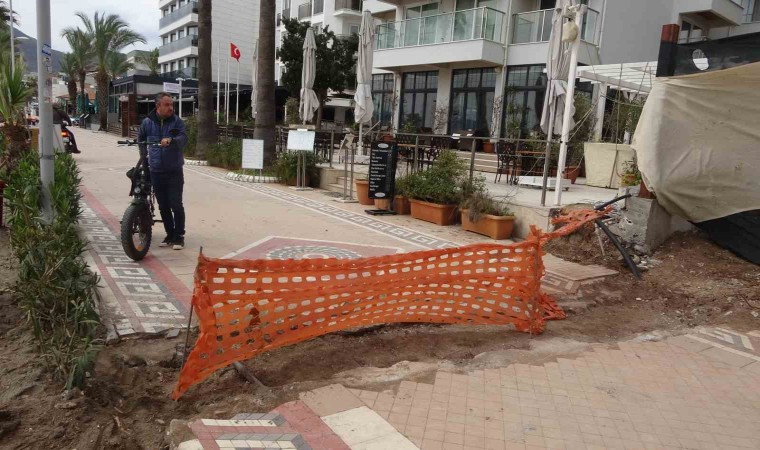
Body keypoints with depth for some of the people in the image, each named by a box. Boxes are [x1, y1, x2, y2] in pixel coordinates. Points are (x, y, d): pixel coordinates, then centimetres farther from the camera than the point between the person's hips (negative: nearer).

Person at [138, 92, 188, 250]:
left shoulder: (177, 121, -3)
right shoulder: (147, 122, 5)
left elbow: (183, 139, -18)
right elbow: (141, 140, 21)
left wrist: (171, 139, -36)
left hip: (174, 171, -3)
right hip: (156, 171, 3)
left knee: (176, 204, -6)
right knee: (163, 206, 9)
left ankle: (179, 236, 6)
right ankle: (170, 234, 21)